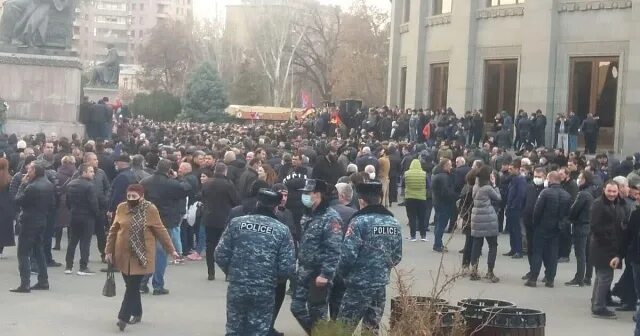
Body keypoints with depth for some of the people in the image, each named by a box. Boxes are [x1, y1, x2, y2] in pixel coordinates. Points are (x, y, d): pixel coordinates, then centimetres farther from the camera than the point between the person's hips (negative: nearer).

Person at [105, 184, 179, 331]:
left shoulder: (150, 210, -8)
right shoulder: (121, 208, 1)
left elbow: (161, 231, -2)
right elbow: (113, 230, 7)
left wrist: (171, 250, -1)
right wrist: (109, 250, 5)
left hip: (141, 256, -3)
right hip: (124, 254, 3)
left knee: (133, 286, -7)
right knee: (131, 285, 12)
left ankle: (123, 317, -6)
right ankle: (137, 313, 29)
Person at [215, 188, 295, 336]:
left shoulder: (236, 223, 0)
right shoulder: (282, 230, -3)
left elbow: (221, 255, -2)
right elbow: (287, 268, -8)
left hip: (236, 288, 1)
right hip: (265, 292, -1)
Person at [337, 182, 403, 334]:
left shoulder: (359, 221, -13)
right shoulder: (393, 222, 5)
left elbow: (348, 255, -16)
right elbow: (397, 256, 8)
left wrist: (343, 273, 2)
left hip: (359, 285, -6)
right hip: (381, 285, 6)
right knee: (372, 329, 13)